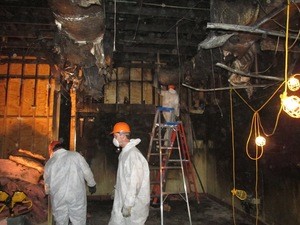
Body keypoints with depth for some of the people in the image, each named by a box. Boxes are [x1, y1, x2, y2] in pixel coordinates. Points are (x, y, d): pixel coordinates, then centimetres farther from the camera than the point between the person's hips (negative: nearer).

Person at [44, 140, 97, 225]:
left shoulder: (49, 163, 2)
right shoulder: (75, 155, -6)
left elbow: (47, 183, 13)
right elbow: (87, 172, -3)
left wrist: (48, 192, 34)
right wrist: (92, 185, 13)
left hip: (58, 198, 2)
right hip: (77, 195, -2)